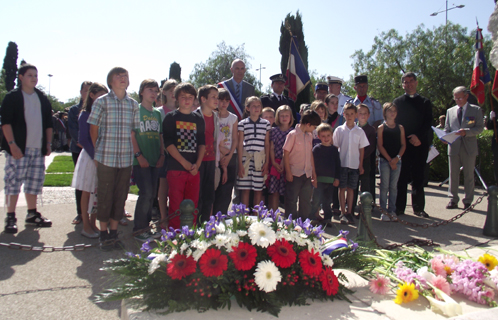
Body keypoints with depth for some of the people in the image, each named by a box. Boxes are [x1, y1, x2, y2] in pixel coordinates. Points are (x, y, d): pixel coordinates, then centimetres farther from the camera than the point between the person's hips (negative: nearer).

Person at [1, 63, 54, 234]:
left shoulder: (43, 99, 15)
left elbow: (48, 123, 17)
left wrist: (48, 143, 10)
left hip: (38, 149, 5)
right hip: (18, 148, -5)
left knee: (35, 182, 10)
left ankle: (32, 214, 20)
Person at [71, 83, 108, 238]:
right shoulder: (85, 114, -7)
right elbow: (82, 140, -11)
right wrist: (95, 156, -16)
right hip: (90, 157, -5)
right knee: (87, 193, 5)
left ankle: (93, 223, 20)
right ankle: (86, 226, 14)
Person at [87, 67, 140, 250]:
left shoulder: (133, 104, 9)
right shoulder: (101, 102, -1)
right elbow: (93, 128, 3)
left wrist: (136, 153, 7)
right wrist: (98, 151, 4)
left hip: (126, 159, 3)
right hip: (106, 158, -3)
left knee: (121, 197, 8)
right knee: (105, 196, 4)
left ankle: (114, 233, 22)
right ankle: (104, 235, 17)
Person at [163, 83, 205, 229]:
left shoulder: (198, 119, 14)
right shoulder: (171, 117, 4)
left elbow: (202, 143, 10)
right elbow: (168, 143, -5)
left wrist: (197, 164, -5)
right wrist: (184, 163, -12)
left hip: (194, 169, 3)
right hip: (176, 168, -3)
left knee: (193, 205, 7)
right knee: (175, 205, -2)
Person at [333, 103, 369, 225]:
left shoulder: (360, 131, 2)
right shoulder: (339, 130, -1)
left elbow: (361, 149, 5)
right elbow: (335, 147, 1)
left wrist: (361, 165, 2)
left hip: (354, 165, 1)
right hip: (341, 163, -1)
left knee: (351, 188, 8)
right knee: (342, 188, 3)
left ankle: (349, 213, 17)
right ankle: (343, 213, 11)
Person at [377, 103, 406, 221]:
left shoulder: (400, 128, 10)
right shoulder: (381, 128, 1)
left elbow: (403, 145, 7)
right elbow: (380, 146, -5)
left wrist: (397, 157, -9)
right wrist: (390, 160, -11)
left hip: (397, 160, 3)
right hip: (384, 160, -3)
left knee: (394, 186, 7)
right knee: (384, 186, 0)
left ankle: (392, 210, 14)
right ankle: (384, 211, 6)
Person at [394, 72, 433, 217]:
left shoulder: (425, 102, 13)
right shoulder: (397, 102, 9)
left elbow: (428, 123, 4)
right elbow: (395, 123, 3)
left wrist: (418, 137, -11)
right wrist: (409, 139, -6)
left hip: (421, 144, 2)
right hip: (403, 144, -1)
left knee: (418, 177, 5)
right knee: (402, 177, -1)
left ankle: (419, 207, 13)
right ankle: (399, 207, 5)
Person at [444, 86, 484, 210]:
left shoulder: (476, 110, 5)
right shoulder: (450, 111, 15)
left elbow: (480, 128, -2)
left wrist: (466, 132, -19)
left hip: (469, 147, -2)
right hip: (453, 146, 2)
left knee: (469, 175, 3)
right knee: (453, 175, 4)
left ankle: (468, 201, 10)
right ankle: (453, 200, 10)